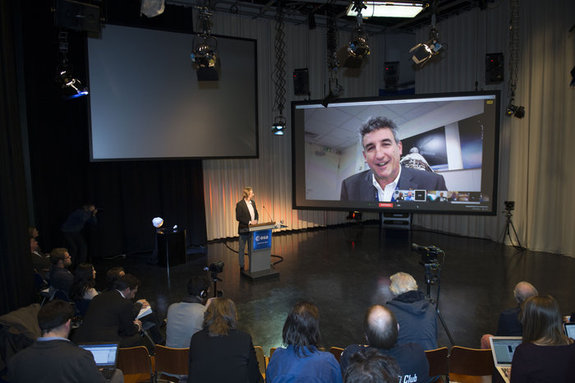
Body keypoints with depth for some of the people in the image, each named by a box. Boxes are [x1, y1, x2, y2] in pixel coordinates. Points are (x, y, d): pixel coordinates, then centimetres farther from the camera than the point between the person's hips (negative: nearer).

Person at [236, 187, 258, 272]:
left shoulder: (253, 202, 8)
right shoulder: (240, 204, -12)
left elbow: (256, 213, 17)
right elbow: (238, 217, -15)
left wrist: (256, 220, -3)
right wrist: (249, 222, -20)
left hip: (253, 229, 6)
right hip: (244, 229, -6)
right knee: (241, 248, 5)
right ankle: (241, 266, 14)